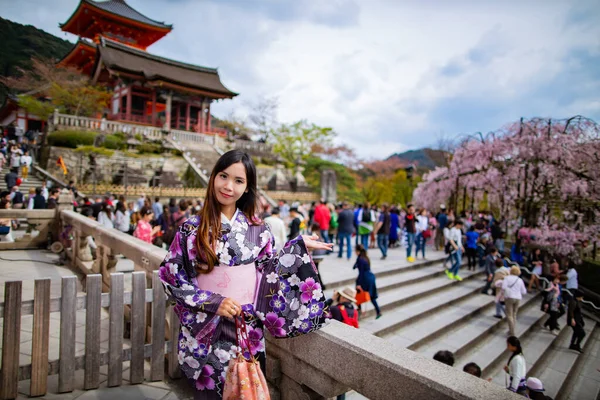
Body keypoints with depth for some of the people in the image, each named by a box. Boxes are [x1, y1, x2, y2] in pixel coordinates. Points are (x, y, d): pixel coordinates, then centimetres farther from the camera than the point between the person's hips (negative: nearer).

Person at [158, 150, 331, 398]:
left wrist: (298, 246, 0)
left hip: (248, 330, 2)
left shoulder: (256, 229, -1)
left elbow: (267, 271, 3)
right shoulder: (192, 228, -8)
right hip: (206, 331, -2)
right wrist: (213, 302, -16)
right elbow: (171, 277, -7)